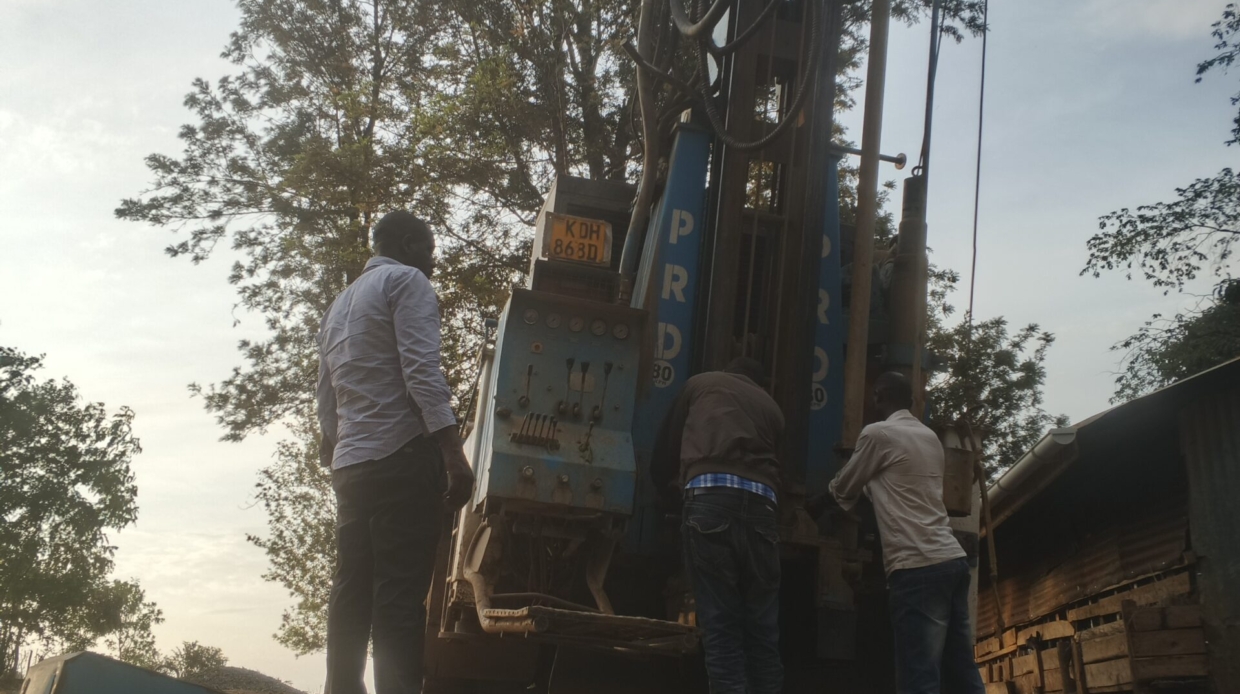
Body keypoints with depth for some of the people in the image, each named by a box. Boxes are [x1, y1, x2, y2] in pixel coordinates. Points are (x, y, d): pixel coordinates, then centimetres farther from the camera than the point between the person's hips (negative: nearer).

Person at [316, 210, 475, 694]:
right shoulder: (406, 281, 2)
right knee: (400, 595, -13)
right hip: (402, 455, -8)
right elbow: (421, 369, -14)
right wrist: (454, 452, -20)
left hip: (350, 464, 8)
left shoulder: (339, 305, 27)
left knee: (352, 595, 6)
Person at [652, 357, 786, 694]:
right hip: (761, 504, 3)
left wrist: (669, 481, 45)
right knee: (763, 632, 8)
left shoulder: (699, 384, 24)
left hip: (710, 499, -3)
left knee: (720, 628, -4)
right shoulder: (770, 405, 30)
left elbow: (664, 454, 25)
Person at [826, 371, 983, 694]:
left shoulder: (878, 433, -1)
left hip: (917, 566, -8)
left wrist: (830, 490, 32)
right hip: (952, 559, 8)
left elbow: (844, 490, 11)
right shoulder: (930, 437, 20)